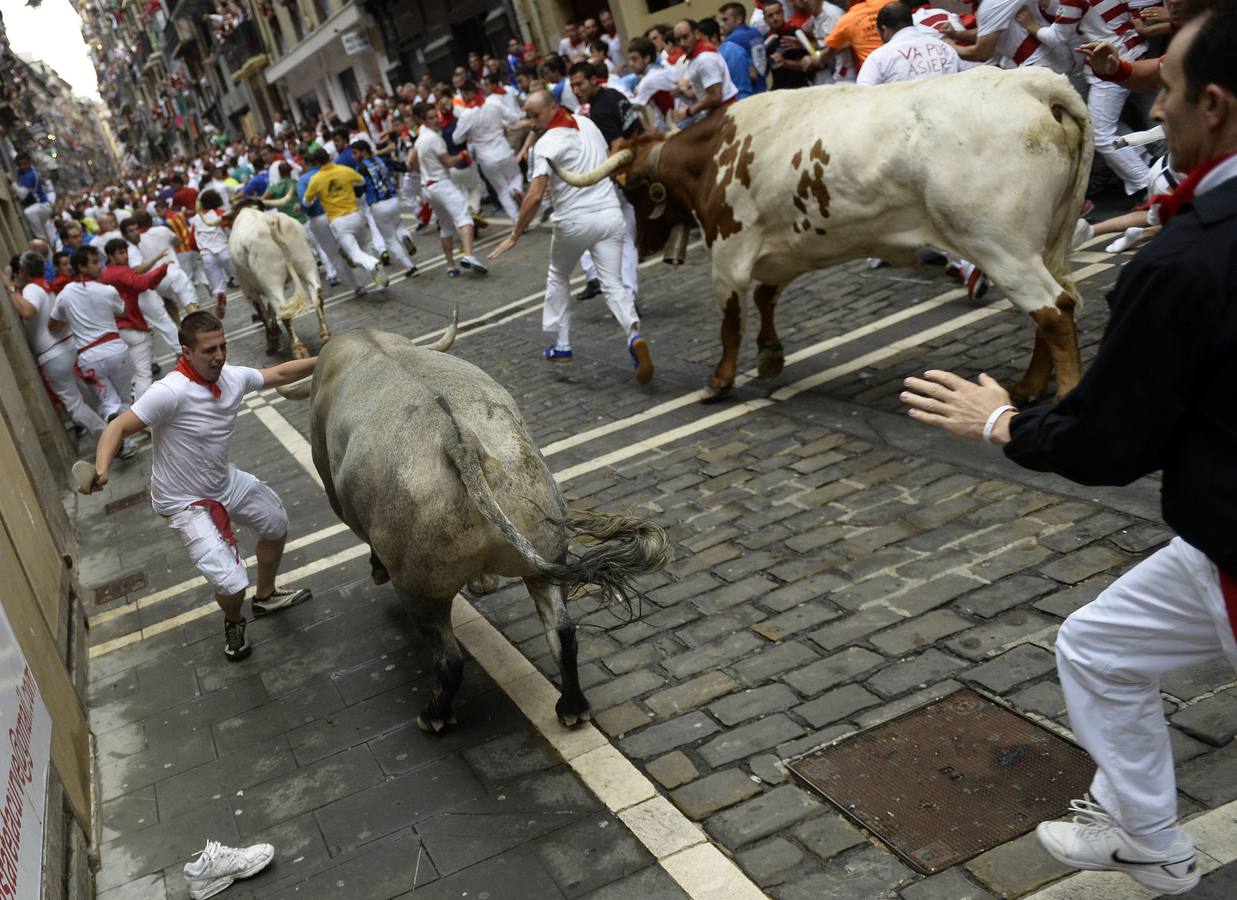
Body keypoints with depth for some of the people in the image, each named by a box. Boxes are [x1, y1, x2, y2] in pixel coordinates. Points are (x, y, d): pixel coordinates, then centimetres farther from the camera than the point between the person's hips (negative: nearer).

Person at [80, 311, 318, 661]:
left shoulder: (233, 377, -9)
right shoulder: (171, 392, -31)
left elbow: (279, 373, 8)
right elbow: (119, 427, -30)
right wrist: (102, 468, -46)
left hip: (225, 482, 8)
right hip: (186, 502, -8)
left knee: (277, 523, 25)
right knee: (232, 583, -15)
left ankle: (266, 596, 49)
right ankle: (234, 623, 23)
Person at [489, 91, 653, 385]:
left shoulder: (546, 144, -11)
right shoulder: (588, 123, 10)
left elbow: (535, 196, -18)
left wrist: (514, 235, -12)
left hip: (574, 220, -4)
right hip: (610, 213, 4)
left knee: (558, 278, 20)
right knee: (612, 284, 3)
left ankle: (561, 346, 21)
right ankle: (634, 336, -23)